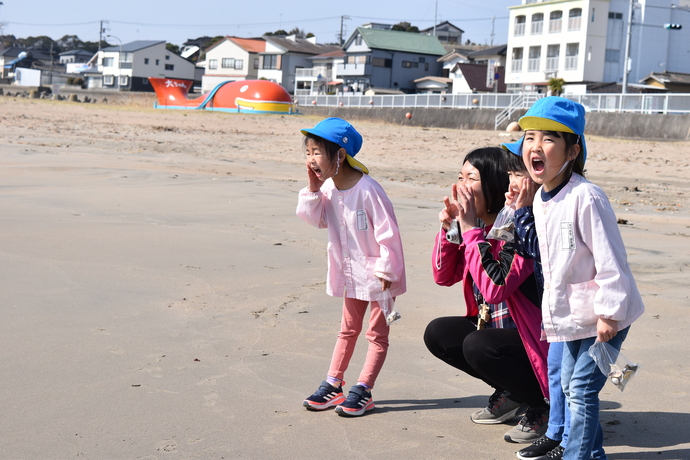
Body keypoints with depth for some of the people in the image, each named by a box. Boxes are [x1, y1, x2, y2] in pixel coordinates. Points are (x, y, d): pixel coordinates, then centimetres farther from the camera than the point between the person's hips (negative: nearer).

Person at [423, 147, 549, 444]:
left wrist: (471, 230, -30)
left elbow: (495, 289, -35)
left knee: (477, 346, -30)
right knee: (437, 334, -1)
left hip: (535, 339, -9)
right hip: (493, 328, 9)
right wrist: (449, 228, -9)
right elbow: (443, 277, 6)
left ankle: (540, 407, -4)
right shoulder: (478, 226, 1)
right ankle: (509, 393, 13)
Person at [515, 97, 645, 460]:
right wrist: (550, 307, 17)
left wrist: (608, 313, -22)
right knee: (569, 384, 18)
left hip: (604, 315, -9)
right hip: (571, 314, 9)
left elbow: (611, 260, -23)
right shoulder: (540, 199, 3)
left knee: (582, 388, -6)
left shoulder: (585, 198, -24)